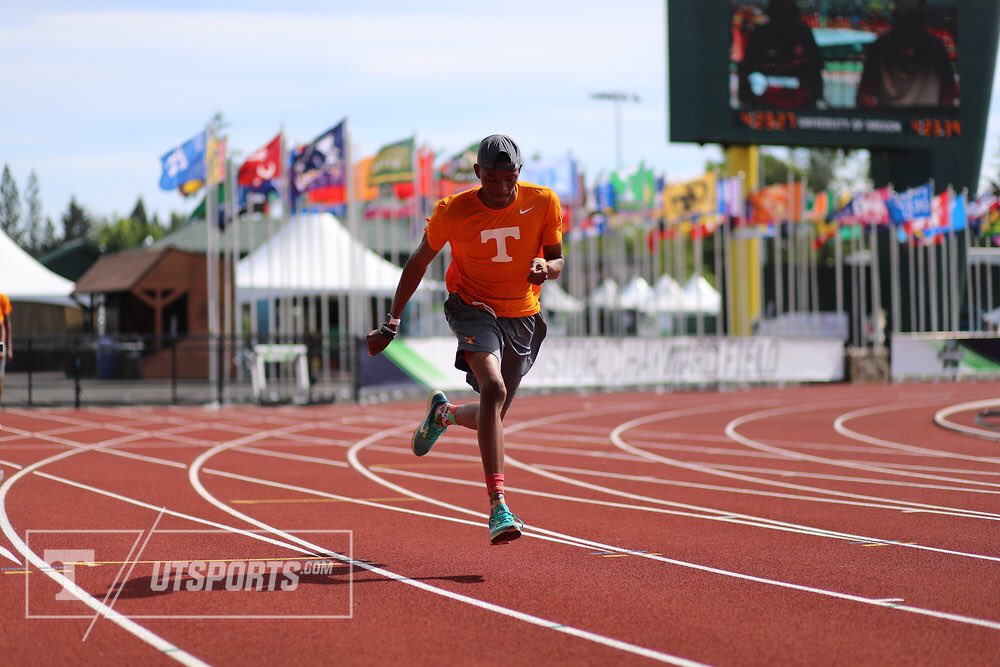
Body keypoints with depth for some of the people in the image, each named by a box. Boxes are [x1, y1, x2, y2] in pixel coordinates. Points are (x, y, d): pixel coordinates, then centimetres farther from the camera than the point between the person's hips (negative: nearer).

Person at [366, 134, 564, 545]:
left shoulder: (543, 202, -9)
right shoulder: (453, 212, -13)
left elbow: (557, 259, 3)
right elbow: (419, 262, 1)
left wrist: (547, 268, -22)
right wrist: (392, 323, 1)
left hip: (523, 317, 4)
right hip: (474, 308, -4)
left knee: (492, 416, 13)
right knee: (494, 389, -30)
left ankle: (444, 413, 51)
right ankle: (497, 506, -37)